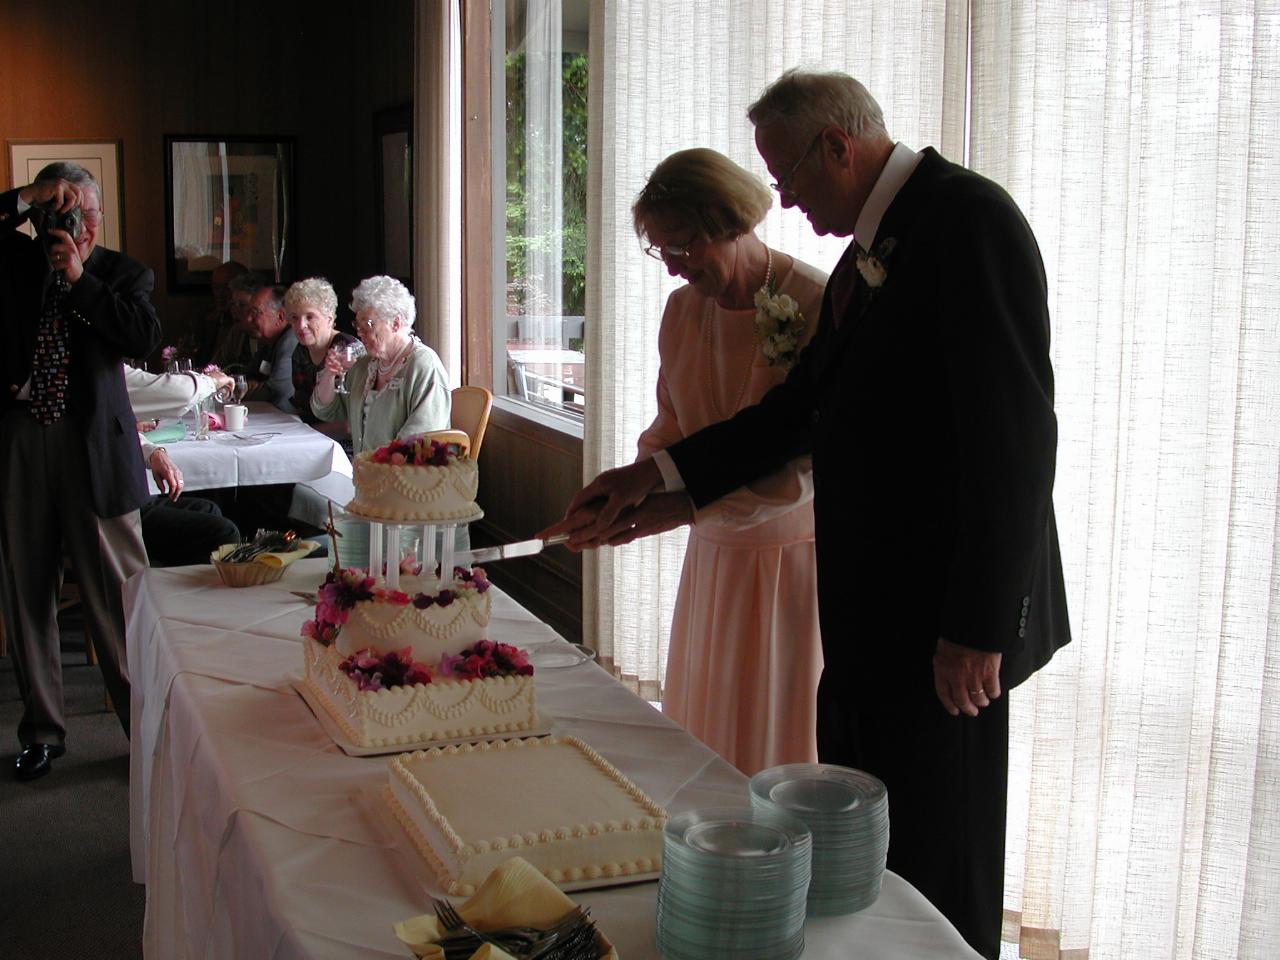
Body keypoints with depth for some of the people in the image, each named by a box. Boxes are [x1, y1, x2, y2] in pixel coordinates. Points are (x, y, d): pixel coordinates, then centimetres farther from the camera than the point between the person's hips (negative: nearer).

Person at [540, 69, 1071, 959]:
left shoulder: (969, 218, -15)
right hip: (868, 617, 9)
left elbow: (1015, 439, -21)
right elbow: (802, 406, 19)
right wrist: (657, 474, 15)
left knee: (935, 878, 3)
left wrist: (978, 629, -21)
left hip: (941, 622, -9)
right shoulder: (868, 249, 14)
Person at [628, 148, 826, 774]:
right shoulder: (683, 308, 6)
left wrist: (685, 503, -27)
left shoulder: (816, 306, -16)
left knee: (781, 755, 1)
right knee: (699, 751, 9)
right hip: (714, 556, 6)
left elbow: (805, 466, -21)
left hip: (793, 557, -6)